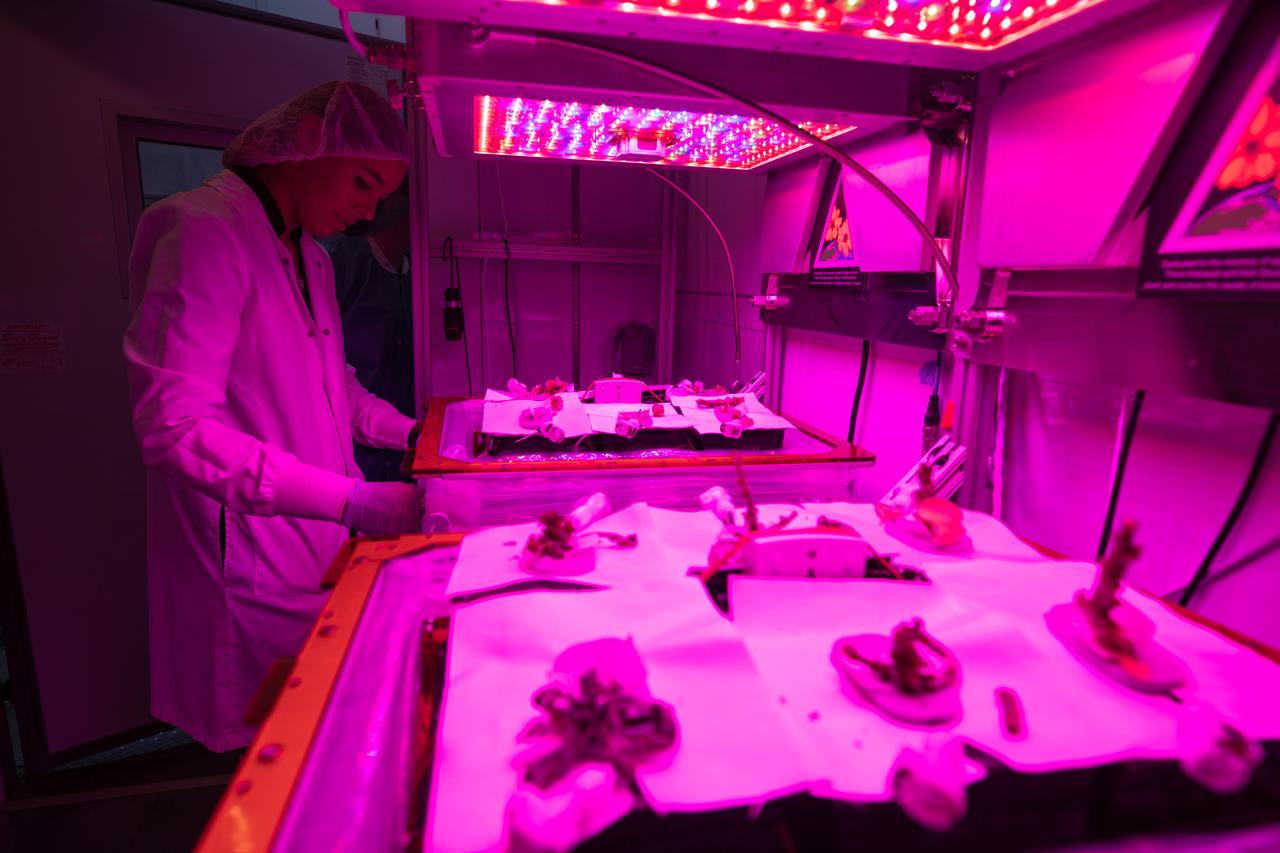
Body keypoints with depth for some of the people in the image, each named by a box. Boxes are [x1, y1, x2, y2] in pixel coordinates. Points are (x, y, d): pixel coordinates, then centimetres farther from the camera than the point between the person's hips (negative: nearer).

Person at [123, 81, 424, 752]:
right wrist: (356, 503, -29)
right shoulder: (203, 232, -15)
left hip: (323, 541, 8)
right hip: (254, 565, -8)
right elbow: (174, 430, -23)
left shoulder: (311, 258, 14)